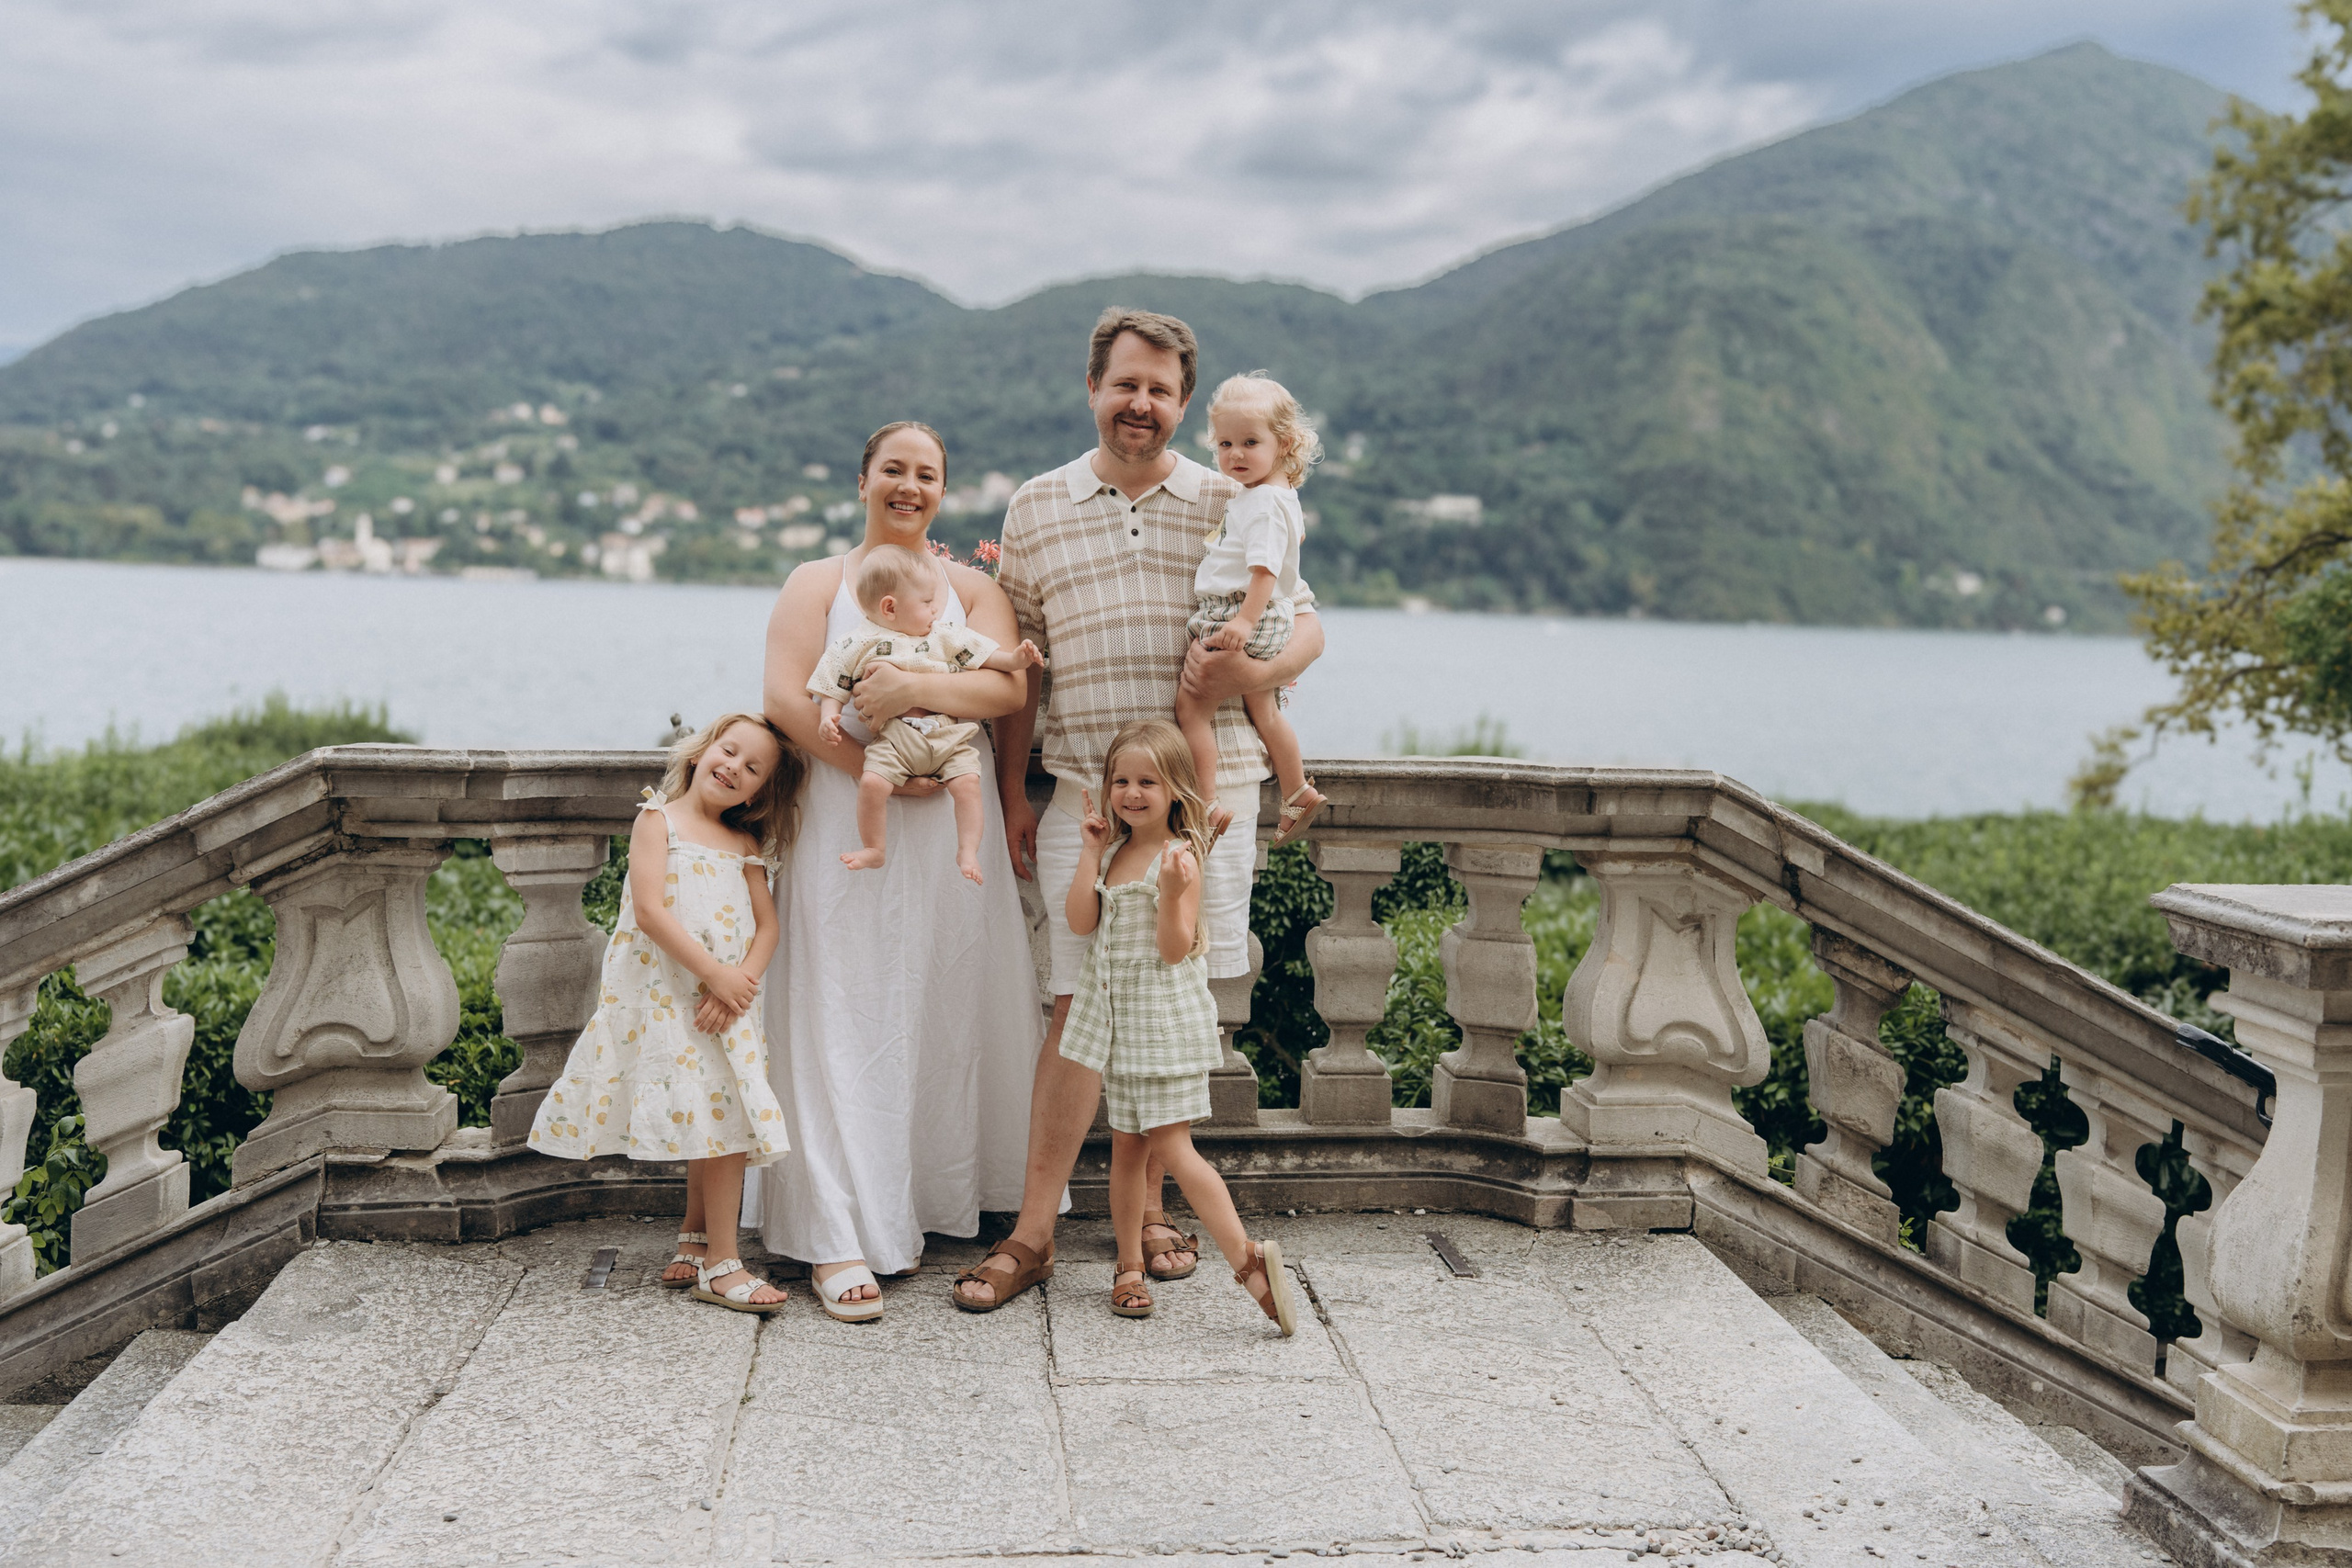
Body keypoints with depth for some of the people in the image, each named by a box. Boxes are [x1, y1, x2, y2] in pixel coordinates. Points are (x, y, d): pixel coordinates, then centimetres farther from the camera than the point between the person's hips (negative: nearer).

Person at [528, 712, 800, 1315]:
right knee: (719, 1121, -11)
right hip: (666, 991, -6)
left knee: (724, 1120, 7)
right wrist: (715, 973, -18)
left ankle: (693, 1244, 23)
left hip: (725, 1001, 6)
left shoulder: (746, 846, 15)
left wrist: (739, 984, -11)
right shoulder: (659, 820, -1)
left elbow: (767, 924, 7)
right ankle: (720, 1264, -5)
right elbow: (651, 911, -13)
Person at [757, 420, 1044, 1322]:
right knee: (844, 1023, -5)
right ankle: (840, 1238, -4)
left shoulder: (972, 588, 15)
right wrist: (875, 769, -15)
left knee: (944, 1018, 3)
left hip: (952, 832, 2)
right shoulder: (818, 584, 12)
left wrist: (917, 688, -20)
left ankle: (921, 1209, 17)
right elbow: (786, 699, -3)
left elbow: (1007, 686, -3)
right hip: (843, 833, -2)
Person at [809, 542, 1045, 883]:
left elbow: (980, 654, 18)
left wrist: (1014, 658, 5)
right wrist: (828, 715, -8)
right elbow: (832, 686, 7)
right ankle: (873, 849, -3)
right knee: (872, 782, -24)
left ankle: (968, 852, -7)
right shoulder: (858, 644, 6)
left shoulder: (944, 636, 16)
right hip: (894, 737, -3)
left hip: (948, 736, 3)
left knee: (967, 781, -19)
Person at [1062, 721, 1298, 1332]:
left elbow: (1176, 949, -17)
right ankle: (1129, 1268, 23)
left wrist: (1172, 892, -32)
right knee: (1127, 1145, 13)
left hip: (1165, 1018, -7)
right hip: (1119, 1019, 7)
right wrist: (1090, 853, -4)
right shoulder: (1115, 850, 8)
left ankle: (1247, 1257, -8)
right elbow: (1080, 920, -2)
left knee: (1172, 1146, -11)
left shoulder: (1181, 856, -12)